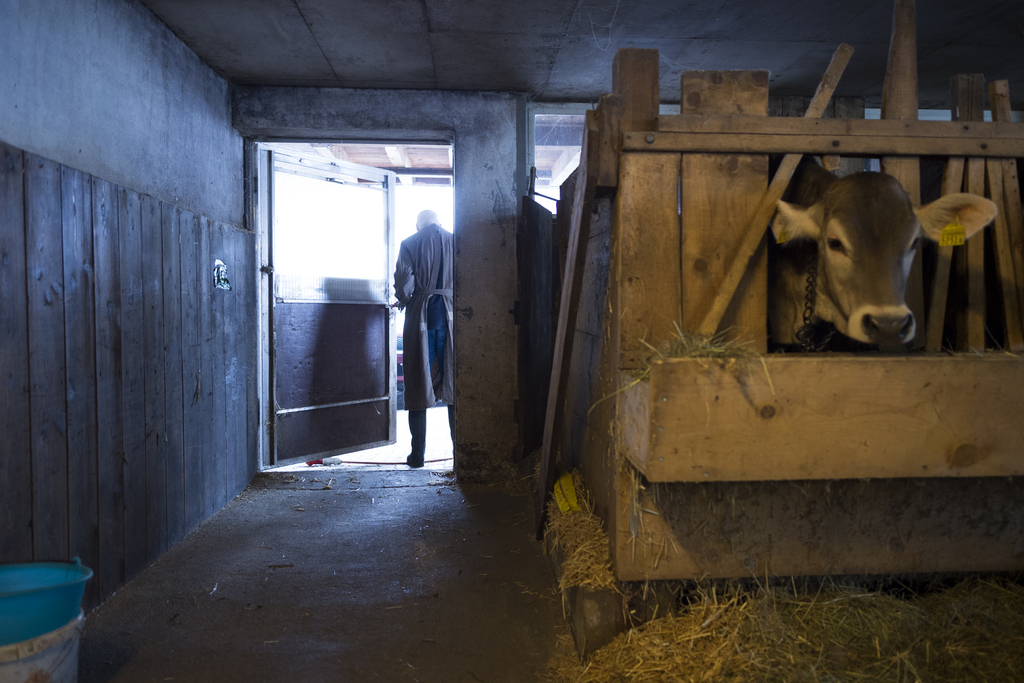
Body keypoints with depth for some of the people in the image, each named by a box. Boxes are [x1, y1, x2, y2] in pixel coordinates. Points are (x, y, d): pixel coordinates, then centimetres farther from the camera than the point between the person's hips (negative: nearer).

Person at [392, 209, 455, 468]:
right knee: (453, 383, 8)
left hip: (421, 315, -2)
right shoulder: (455, 241, 7)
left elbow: (403, 281, -9)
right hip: (451, 315, 2)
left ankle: (418, 453, 6)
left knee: (419, 385, 4)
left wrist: (403, 301, 10)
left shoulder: (409, 244, 1)